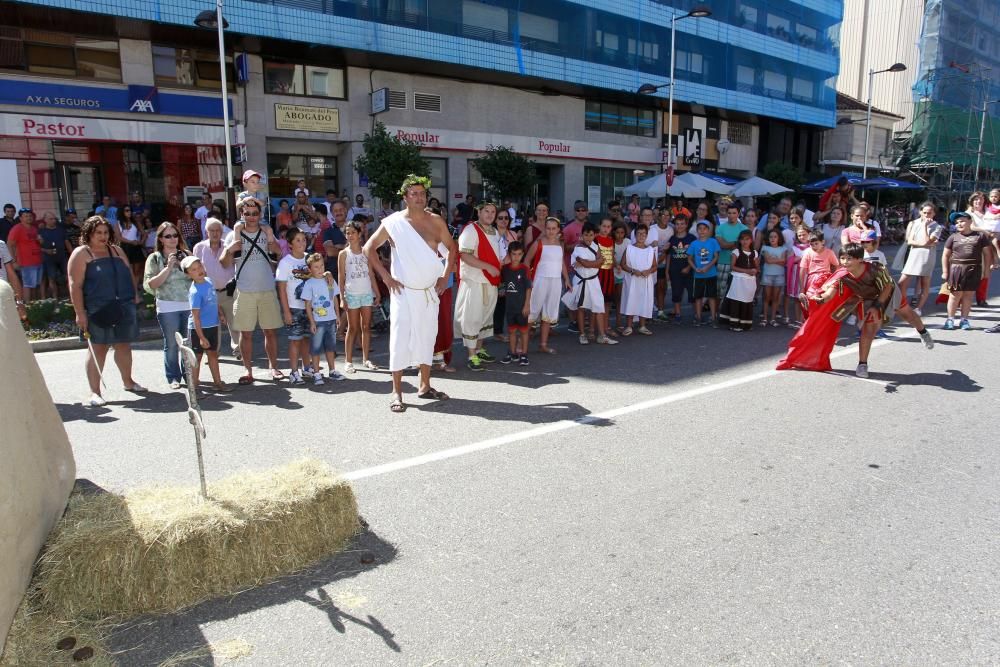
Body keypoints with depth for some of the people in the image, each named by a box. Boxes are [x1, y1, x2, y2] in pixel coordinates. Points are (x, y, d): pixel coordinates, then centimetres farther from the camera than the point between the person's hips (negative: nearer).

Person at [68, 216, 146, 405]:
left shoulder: (116, 250, 15)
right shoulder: (81, 254, -4)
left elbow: (129, 274, 22)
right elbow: (75, 286, -10)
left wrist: (135, 294, 11)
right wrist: (80, 313, -15)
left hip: (124, 307, 5)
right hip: (98, 311, -5)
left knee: (124, 345, 14)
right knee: (98, 349, -4)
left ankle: (128, 381, 29)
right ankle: (95, 392, 3)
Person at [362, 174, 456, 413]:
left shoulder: (436, 221, 3)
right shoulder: (393, 223, -5)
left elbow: (451, 248, 14)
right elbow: (369, 248, -2)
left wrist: (445, 276, 6)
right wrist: (385, 276, -9)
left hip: (430, 292, 4)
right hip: (404, 292, -4)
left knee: (427, 337, 10)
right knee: (400, 338, -4)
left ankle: (425, 386, 23)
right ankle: (397, 392, 2)